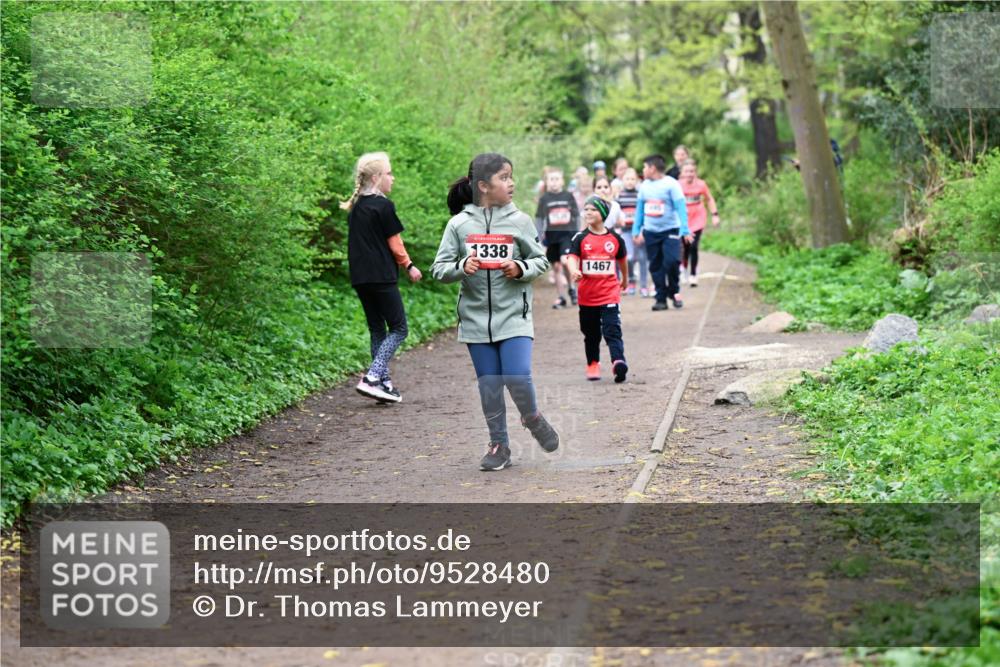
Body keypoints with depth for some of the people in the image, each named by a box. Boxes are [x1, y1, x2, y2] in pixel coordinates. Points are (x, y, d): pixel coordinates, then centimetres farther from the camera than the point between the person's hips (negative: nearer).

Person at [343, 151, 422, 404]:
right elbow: (395, 242, -7)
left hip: (360, 277, 8)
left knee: (377, 329, 13)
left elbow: (358, 241, 15)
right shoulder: (384, 206, -10)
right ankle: (372, 377, -14)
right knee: (398, 328, -1)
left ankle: (384, 383, 12)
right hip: (382, 277, -8)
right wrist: (409, 266, 5)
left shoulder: (355, 207, 12)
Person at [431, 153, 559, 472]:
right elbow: (440, 268, 1)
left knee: (518, 377, -12)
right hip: (476, 317, 1)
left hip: (514, 316, -1)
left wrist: (521, 269, -13)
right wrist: (461, 267, -18)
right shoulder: (459, 224, -1)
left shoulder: (519, 221, -1)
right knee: (489, 385, 7)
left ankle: (533, 418, 20)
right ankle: (498, 445, 21)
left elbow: (541, 260, 7)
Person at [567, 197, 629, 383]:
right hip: (587, 296, 1)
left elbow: (621, 260, 19)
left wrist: (625, 279, 33)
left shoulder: (615, 239, 2)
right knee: (591, 333, 14)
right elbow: (572, 258, -14)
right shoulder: (581, 238, 0)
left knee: (612, 330, -14)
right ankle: (593, 364, 28)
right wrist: (574, 271, -36)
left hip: (610, 295, -1)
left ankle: (618, 362, -25)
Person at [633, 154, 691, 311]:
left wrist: (685, 230, -19)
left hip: (670, 230, -5)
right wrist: (636, 230, 13)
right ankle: (661, 299, 11)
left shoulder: (671, 184, -9)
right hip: (651, 232, 5)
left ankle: (674, 292, 5)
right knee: (656, 266, 4)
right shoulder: (644, 186, 7)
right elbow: (639, 208, 14)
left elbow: (681, 207, -12)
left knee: (671, 261, -17)